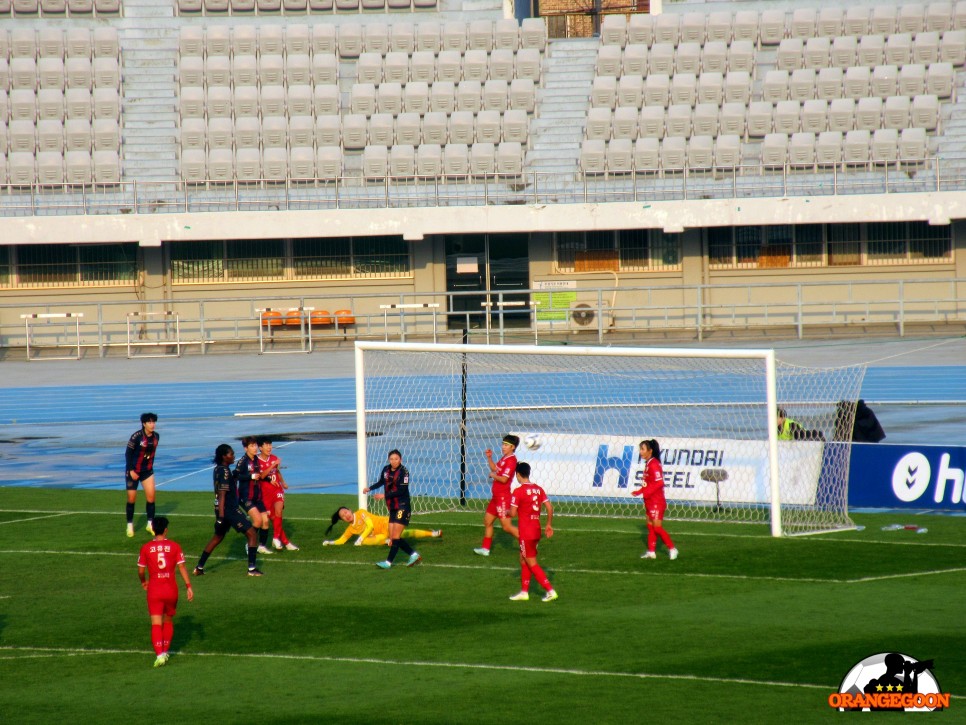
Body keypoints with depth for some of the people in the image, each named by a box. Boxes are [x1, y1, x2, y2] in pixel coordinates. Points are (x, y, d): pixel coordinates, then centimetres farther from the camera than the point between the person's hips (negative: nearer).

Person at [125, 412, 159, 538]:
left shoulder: (156, 437, -2)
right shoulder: (136, 436, -19)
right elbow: (128, 453, -14)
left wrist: (150, 466, 12)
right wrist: (131, 470, -16)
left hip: (147, 470, 4)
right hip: (133, 471, -4)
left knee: (151, 495, -6)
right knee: (132, 498, 3)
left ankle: (150, 525, 3)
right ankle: (130, 526, 16)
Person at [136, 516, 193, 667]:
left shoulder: (146, 548, -3)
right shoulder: (174, 546, -3)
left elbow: (141, 571, 2)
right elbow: (181, 567, -6)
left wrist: (143, 582, 22)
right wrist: (188, 586, -2)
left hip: (154, 590, -1)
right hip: (171, 589, 1)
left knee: (156, 624, -4)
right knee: (168, 621, 21)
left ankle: (160, 654, -18)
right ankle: (166, 651, 29)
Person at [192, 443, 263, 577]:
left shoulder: (218, 469, 10)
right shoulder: (225, 472, -18)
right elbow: (222, 495, -22)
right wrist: (221, 516, -24)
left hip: (222, 509, 10)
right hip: (228, 510, -10)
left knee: (218, 537, 23)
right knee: (251, 534, -4)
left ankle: (199, 568, 25)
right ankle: (252, 568, -6)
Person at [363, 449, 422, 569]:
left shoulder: (403, 472, -14)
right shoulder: (386, 469, 6)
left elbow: (401, 490, -20)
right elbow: (381, 482, 25)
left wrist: (385, 495, -21)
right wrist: (369, 488, 12)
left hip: (402, 507, -8)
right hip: (392, 508, 8)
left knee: (396, 536, -10)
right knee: (392, 538, 6)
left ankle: (389, 562, -10)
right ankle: (414, 555, 15)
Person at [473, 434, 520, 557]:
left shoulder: (511, 460, -19)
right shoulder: (504, 458, 11)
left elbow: (504, 479, -24)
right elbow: (494, 468, 26)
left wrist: (493, 476, -6)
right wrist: (489, 458, 13)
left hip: (503, 497, -10)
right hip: (496, 496, 10)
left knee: (507, 526, -11)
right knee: (487, 521, 16)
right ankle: (485, 548, 23)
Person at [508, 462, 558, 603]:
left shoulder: (518, 491, -14)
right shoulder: (538, 489, 6)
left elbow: (513, 513, -15)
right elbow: (549, 507, 4)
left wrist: (506, 512, 7)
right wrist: (549, 525, 15)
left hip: (526, 532, -7)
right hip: (536, 530, 7)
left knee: (532, 564, -2)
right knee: (523, 560, 18)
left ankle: (550, 590, -9)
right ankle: (524, 592, 21)